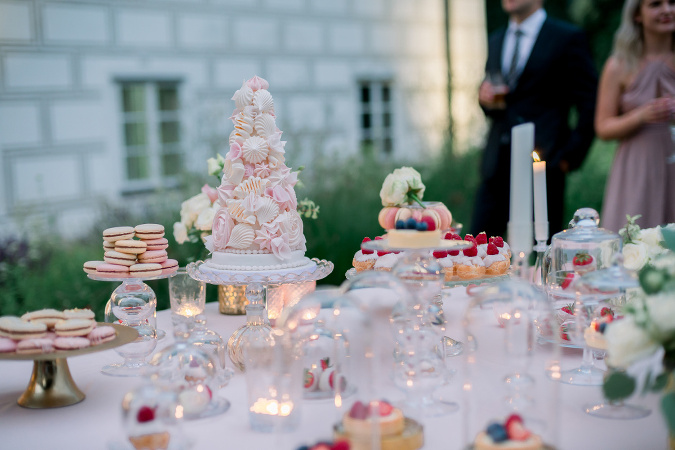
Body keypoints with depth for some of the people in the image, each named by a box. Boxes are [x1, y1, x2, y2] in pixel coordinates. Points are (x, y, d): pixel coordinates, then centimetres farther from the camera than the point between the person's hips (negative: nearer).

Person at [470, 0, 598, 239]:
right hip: (497, 164, 5)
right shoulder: (495, 40, 18)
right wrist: (487, 100, 0)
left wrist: (570, 156, -9)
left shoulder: (567, 38, -2)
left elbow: (590, 104, -4)